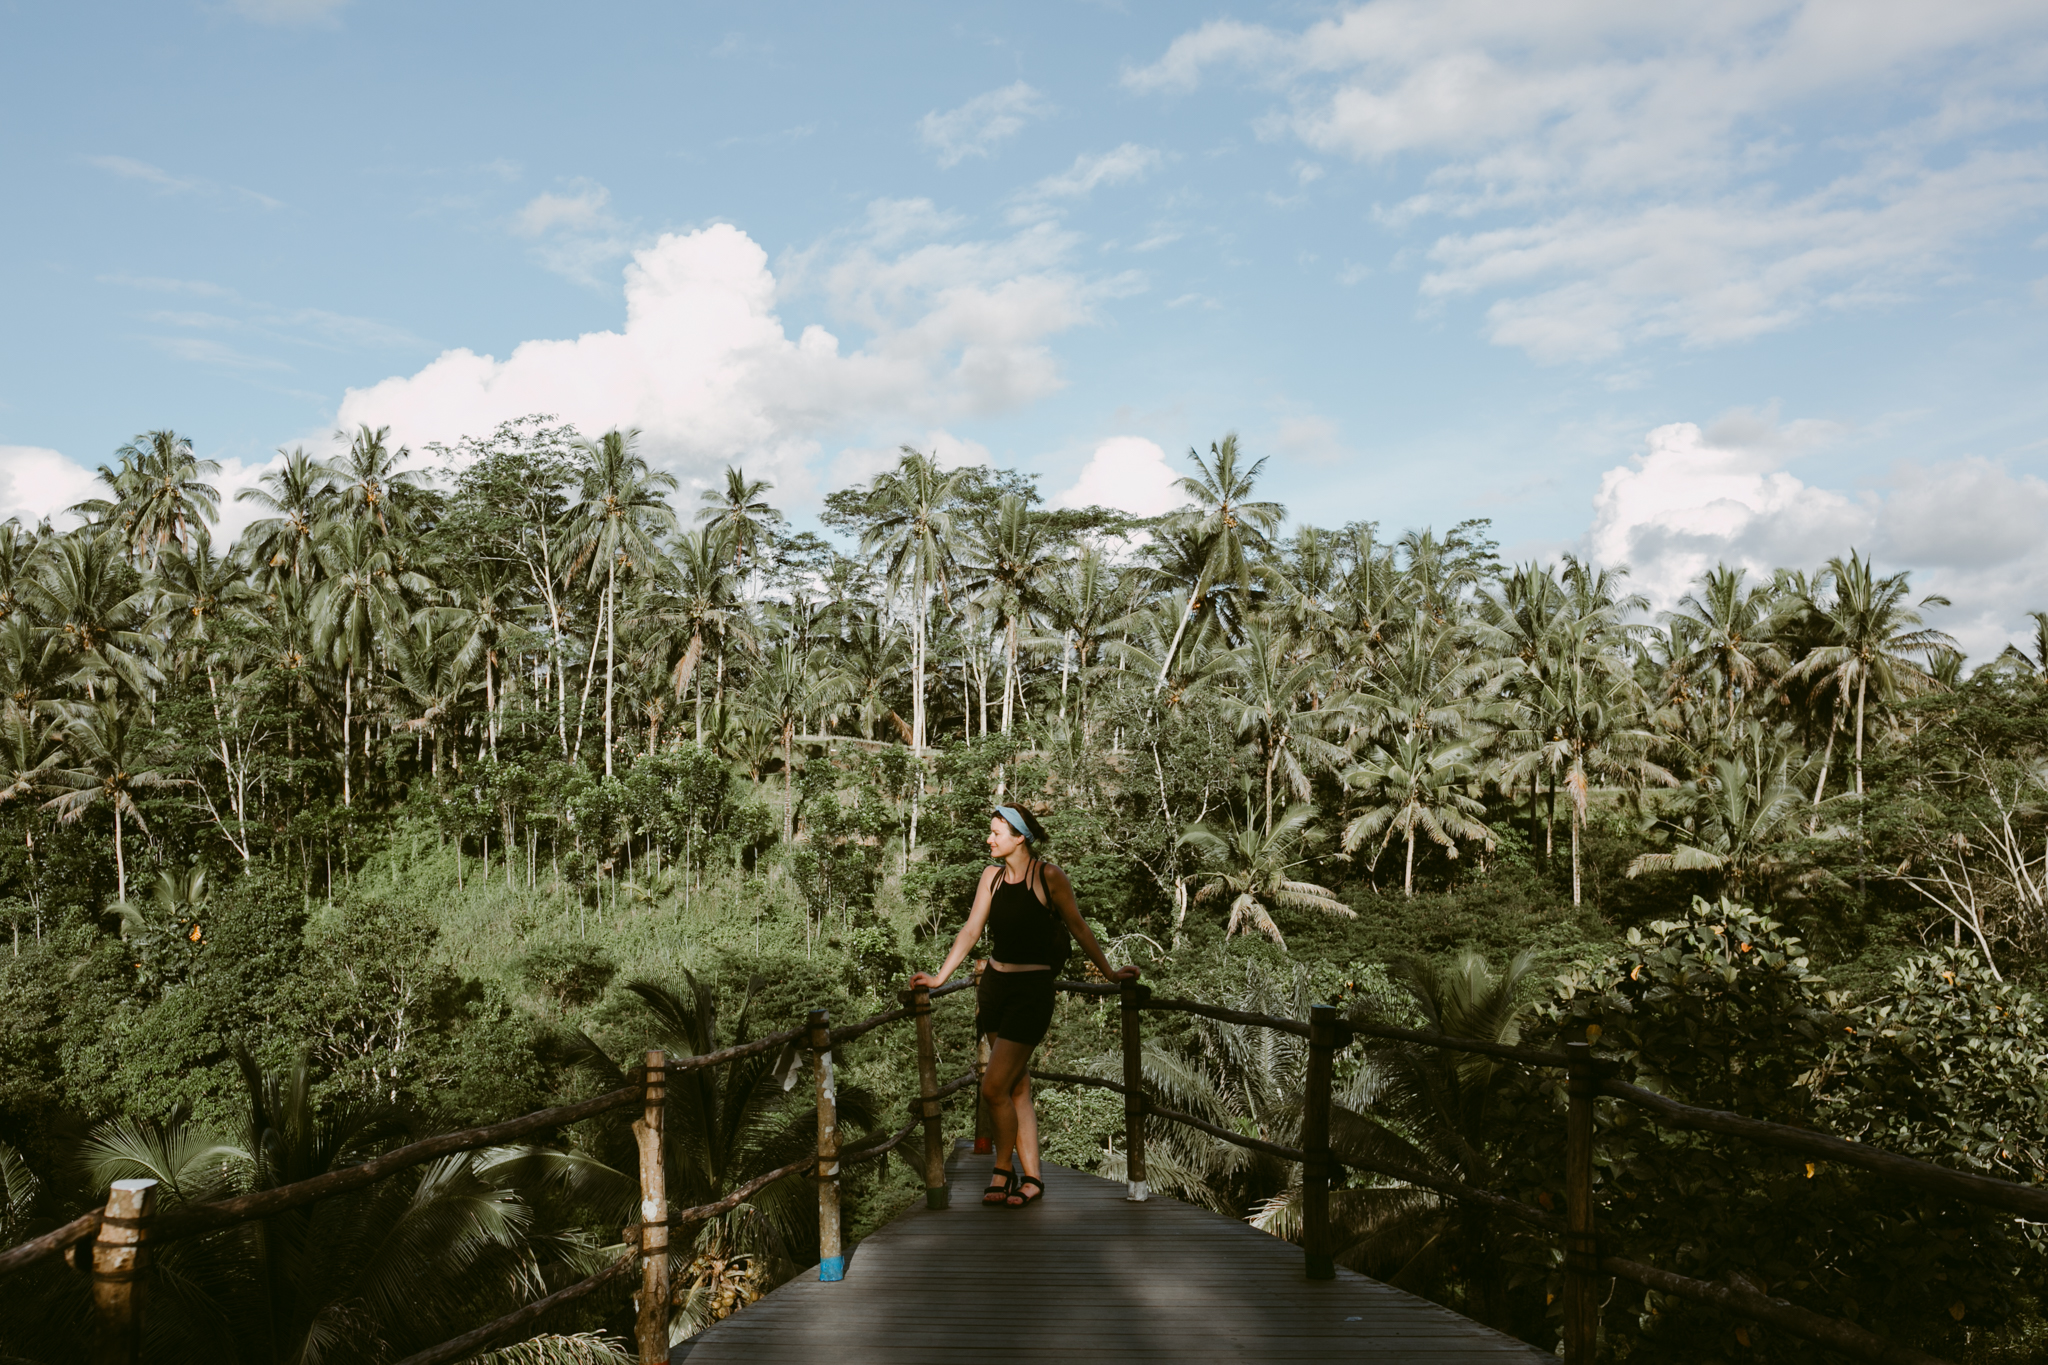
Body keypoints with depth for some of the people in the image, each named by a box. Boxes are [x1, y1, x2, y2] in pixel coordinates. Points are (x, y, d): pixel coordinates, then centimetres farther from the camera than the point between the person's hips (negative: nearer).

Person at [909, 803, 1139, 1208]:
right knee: (1017, 1087, 8)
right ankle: (1030, 1179, 13)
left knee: (993, 1088, -10)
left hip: (1031, 989, -6)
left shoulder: (1048, 876, -9)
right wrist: (940, 976, 6)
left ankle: (1003, 1171, 9)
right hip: (995, 984, 6)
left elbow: (1077, 926, -1)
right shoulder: (992, 876, 7)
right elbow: (971, 929, 10)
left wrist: (1109, 972, 5)